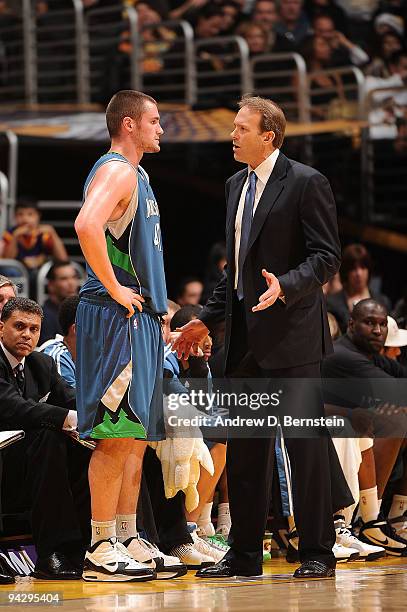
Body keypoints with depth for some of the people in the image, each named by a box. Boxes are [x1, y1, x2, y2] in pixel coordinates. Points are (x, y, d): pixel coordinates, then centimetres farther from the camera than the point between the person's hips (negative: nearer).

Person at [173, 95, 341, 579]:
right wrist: (207, 319, 17)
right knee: (243, 448, 10)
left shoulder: (305, 183, -8)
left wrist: (285, 286, -28)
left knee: (305, 445, -3)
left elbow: (326, 257, -12)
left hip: (291, 334, -8)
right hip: (245, 338, 8)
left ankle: (317, 553, 3)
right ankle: (244, 555, 17)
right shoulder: (236, 186, 16)